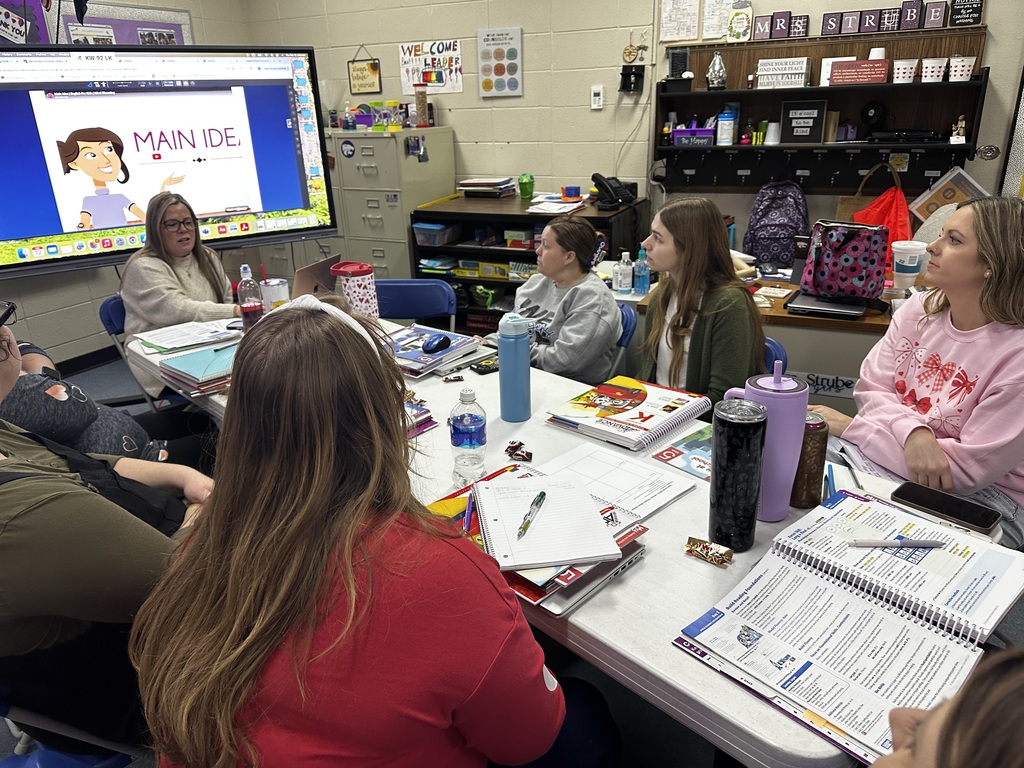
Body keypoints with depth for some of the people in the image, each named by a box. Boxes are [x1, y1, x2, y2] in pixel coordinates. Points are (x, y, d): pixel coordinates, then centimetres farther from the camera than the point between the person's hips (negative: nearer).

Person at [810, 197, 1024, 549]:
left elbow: (971, 467, -20)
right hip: (894, 463, 5)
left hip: (983, 498, -4)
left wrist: (851, 427, -19)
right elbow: (872, 389, -2)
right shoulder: (919, 309, 0)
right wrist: (912, 432, -26)